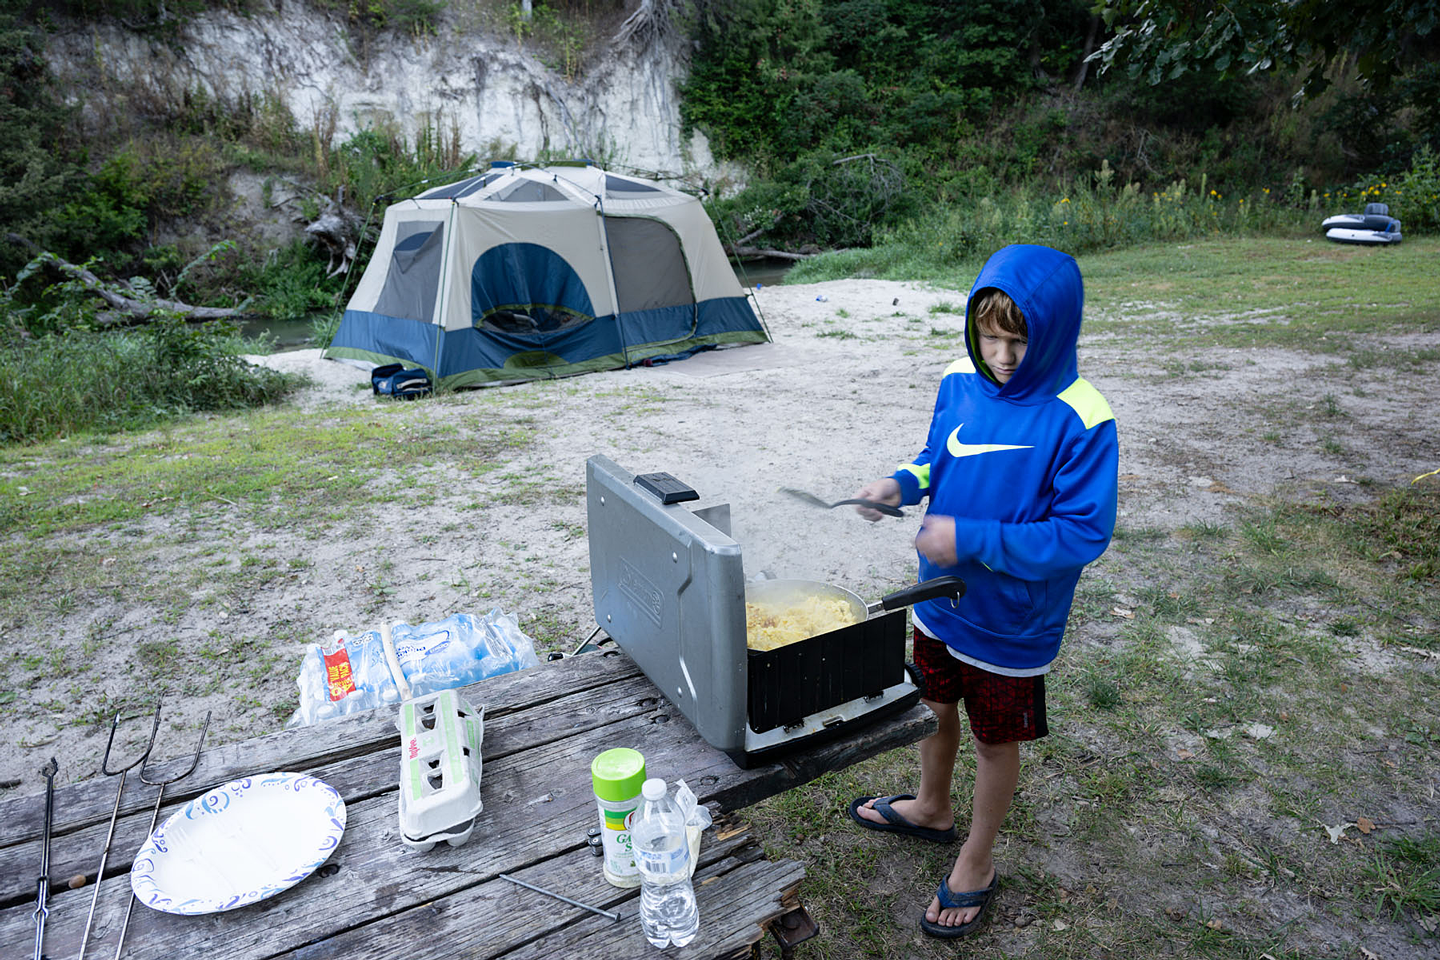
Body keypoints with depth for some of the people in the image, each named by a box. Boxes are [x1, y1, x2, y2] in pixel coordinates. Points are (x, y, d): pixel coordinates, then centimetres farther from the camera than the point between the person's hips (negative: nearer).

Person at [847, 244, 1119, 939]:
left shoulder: (1079, 420, -24)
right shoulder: (960, 380, -7)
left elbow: (1084, 532, -23)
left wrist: (973, 540, -30)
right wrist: (901, 484, -13)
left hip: (1010, 621, -5)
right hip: (940, 596, 6)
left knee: (995, 741, 17)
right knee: (937, 706, 26)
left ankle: (976, 863, 41)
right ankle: (931, 809, 54)